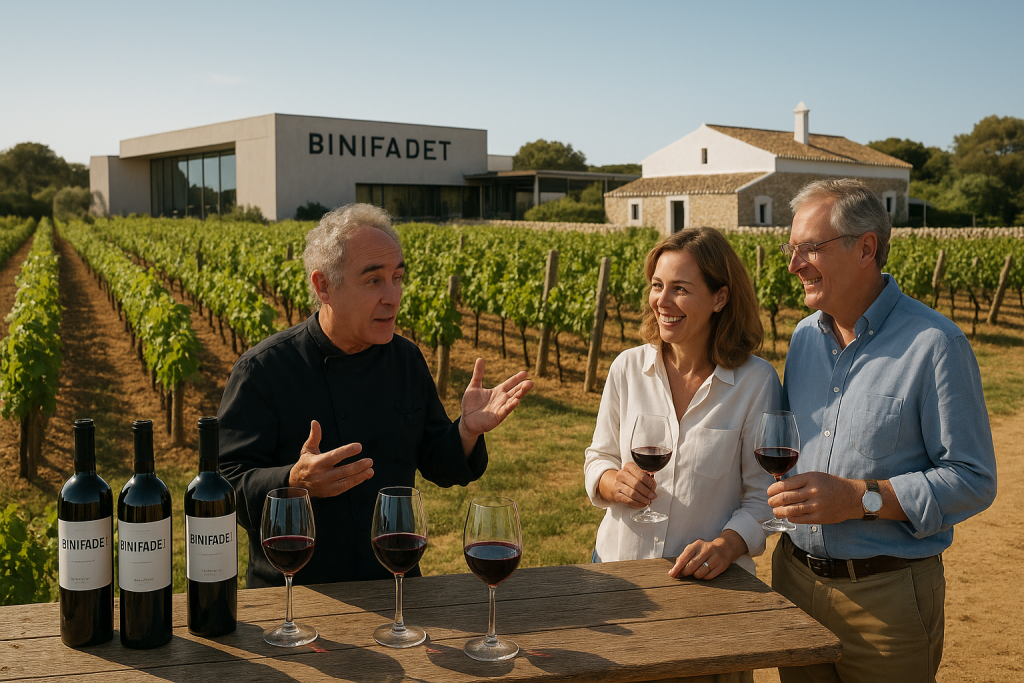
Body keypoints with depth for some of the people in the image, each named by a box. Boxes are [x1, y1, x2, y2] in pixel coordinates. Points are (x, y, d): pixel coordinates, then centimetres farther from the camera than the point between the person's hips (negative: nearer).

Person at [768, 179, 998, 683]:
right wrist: (782, 485, -2)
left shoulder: (934, 344, -14)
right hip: (795, 576, 6)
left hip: (886, 596, -5)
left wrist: (860, 498, -22)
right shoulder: (806, 335, 7)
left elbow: (973, 481, -14)